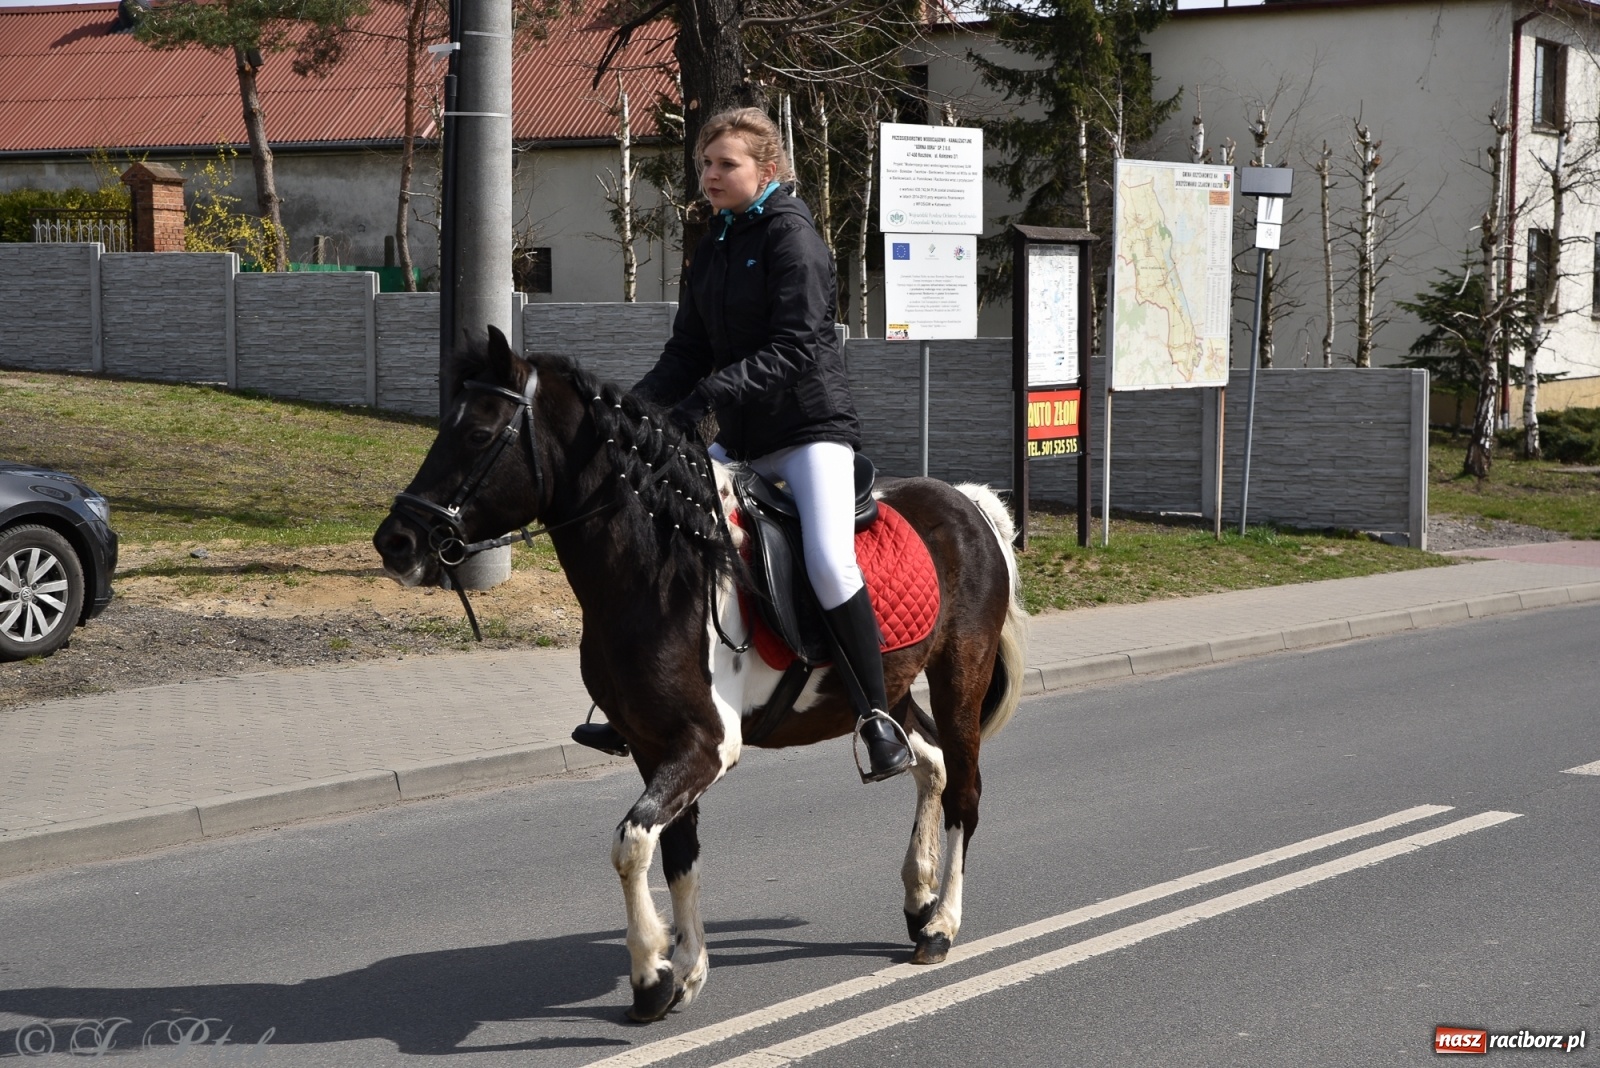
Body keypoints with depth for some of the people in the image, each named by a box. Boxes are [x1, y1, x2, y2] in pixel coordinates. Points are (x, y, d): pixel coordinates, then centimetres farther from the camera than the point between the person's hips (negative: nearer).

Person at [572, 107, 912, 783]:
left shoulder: (792, 237, -11)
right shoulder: (714, 245, 13)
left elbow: (795, 350, -21)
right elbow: (688, 350, 11)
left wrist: (710, 394, -30)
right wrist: (637, 407, -6)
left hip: (809, 426, -8)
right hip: (735, 435, 8)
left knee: (828, 561, -25)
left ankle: (876, 715, -12)